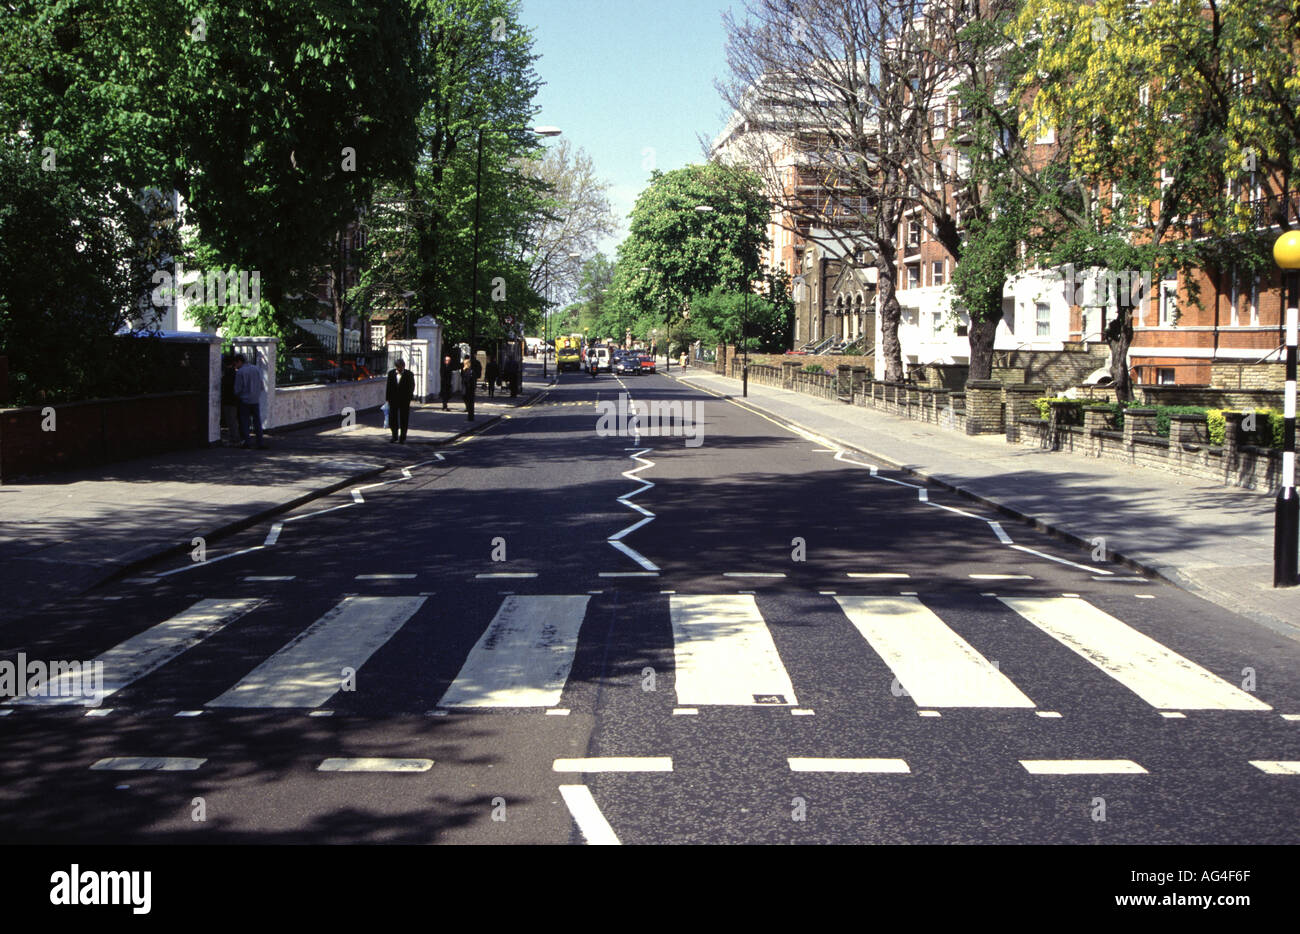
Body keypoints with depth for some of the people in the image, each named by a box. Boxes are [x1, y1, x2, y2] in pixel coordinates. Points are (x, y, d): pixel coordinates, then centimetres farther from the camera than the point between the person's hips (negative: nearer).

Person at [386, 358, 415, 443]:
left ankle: (403, 438, 11)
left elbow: (412, 387, 1)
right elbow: (388, 386, 5)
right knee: (392, 418, 4)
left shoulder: (409, 374, -4)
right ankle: (394, 436, 19)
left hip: (404, 401, -2)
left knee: (404, 419, 2)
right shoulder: (391, 373, 2)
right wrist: (387, 398, 2)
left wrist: (408, 398, -5)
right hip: (393, 400, 2)